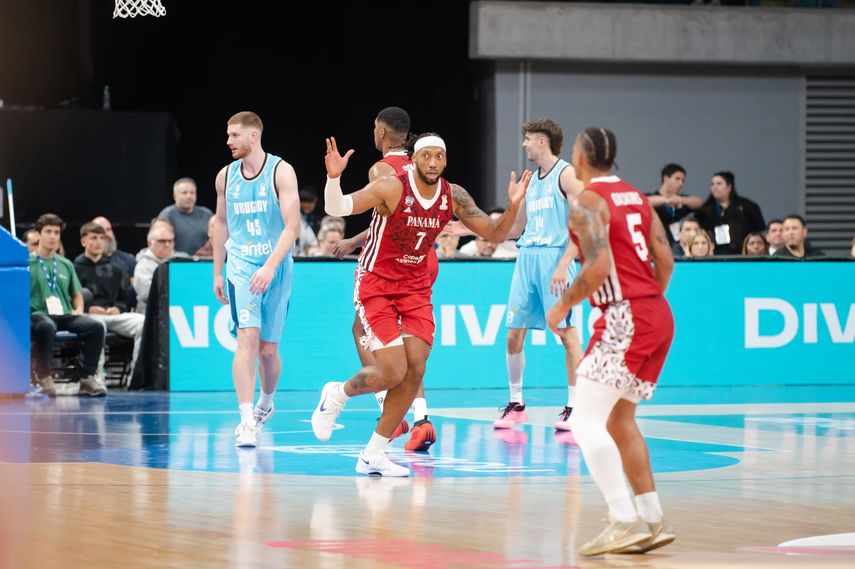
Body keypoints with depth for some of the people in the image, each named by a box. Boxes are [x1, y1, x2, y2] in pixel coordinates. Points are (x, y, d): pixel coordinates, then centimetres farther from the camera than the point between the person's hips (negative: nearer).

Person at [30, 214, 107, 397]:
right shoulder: (27, 263, 8)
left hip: (66, 315, 4)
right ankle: (43, 377, -28)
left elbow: (77, 294, 27)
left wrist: (78, 309, 6)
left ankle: (88, 377, -18)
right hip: (38, 314, -4)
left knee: (95, 326, -25)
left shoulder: (66, 264, 22)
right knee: (46, 327, -42)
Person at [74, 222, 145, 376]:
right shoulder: (76, 269, 11)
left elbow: (125, 299, 24)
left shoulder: (114, 270, 27)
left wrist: (118, 308, 2)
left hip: (114, 314, 5)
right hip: (89, 316, -5)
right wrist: (87, 308, -13)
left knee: (143, 322, -25)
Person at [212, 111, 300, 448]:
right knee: (247, 338, -16)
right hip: (241, 265, 1)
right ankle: (247, 421, -21)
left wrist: (270, 267, -24)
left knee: (268, 348, 7)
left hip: (276, 266, -1)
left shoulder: (281, 172, -8)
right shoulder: (226, 176, 6)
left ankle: (266, 403, 36)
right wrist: (217, 273, 17)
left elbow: (292, 226, -14)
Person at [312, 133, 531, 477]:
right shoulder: (391, 188, -18)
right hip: (376, 284, -5)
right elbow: (336, 208, -27)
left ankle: (373, 455, 5)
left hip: (416, 287, 5)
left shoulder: (454, 197, -3)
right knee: (393, 372, -13)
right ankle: (336, 395, 19)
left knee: (415, 370, -6)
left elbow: (495, 234, 2)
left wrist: (513, 206, -17)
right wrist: (333, 178, -47)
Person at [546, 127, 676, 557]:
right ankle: (653, 520, 19)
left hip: (625, 319, -9)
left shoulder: (587, 202, -9)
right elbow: (665, 261, 13)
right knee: (618, 419, 19)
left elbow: (598, 267, -20)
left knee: (586, 421, -9)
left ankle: (624, 522, -18)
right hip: (658, 316, 9)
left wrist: (562, 307, -7)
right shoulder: (636, 198, 16)